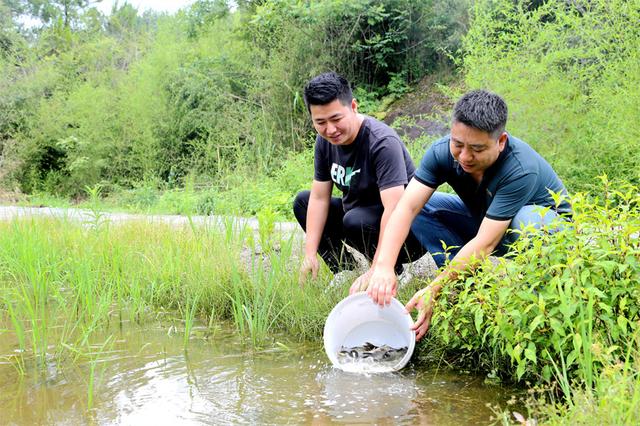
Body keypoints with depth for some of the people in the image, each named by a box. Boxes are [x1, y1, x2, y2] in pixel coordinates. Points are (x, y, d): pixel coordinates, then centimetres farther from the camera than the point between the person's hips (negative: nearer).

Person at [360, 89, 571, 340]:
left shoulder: (521, 169, -36)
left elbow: (485, 243, -39)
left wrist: (433, 290, -43)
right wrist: (383, 266, -46)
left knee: (526, 219, -40)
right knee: (422, 207, -14)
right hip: (485, 221, 5)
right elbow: (406, 207, -30)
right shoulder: (442, 152, -22)